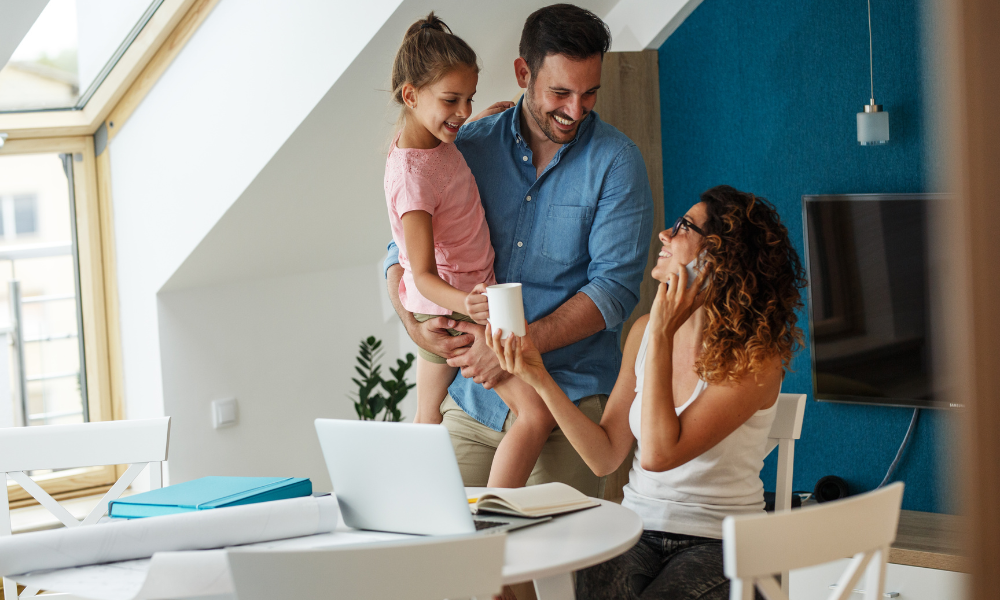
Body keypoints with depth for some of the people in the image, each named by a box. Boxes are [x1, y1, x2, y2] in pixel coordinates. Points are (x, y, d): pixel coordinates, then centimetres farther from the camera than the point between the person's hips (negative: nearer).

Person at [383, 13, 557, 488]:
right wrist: (465, 304, -44)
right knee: (537, 412, -16)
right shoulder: (412, 175, -26)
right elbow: (424, 275, -27)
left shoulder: (437, 142, 3)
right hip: (450, 311, -10)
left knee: (428, 423, 15)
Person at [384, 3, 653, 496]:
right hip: (470, 397, 3)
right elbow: (406, 249, 11)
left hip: (567, 398, -2)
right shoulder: (470, 146, 5)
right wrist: (415, 324, -10)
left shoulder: (615, 161, -3)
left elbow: (614, 288, -10)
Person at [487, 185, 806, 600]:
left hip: (718, 544, -4)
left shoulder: (754, 359, -13)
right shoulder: (645, 331, 6)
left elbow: (659, 454, -22)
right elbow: (606, 456, 5)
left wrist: (662, 336, -19)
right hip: (638, 529, 4)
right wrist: (539, 377, -4)